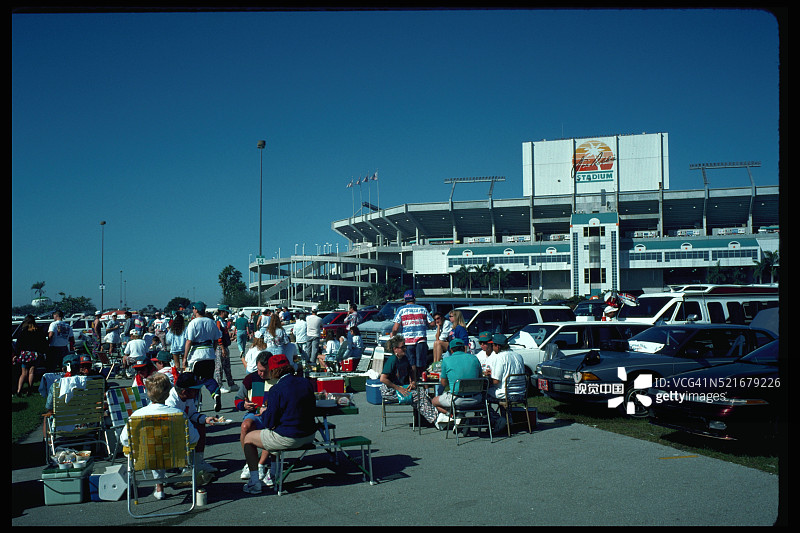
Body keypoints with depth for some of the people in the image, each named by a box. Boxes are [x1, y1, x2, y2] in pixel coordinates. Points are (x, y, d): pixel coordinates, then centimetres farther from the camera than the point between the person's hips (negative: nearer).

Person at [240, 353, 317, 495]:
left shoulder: (276, 390, -18)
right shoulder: (306, 382, 2)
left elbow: (269, 423, -15)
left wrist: (264, 413, 9)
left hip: (287, 438, -8)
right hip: (309, 436, 8)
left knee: (247, 438, 13)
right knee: (272, 434, 35)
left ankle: (254, 482, 12)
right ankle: (272, 474, 42)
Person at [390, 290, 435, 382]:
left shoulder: (401, 310, 5)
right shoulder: (423, 309, 11)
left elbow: (395, 328, -2)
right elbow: (432, 324, 9)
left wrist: (392, 335, 17)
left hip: (408, 340, -1)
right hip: (421, 340, 1)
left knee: (412, 365, -1)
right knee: (421, 365, 4)